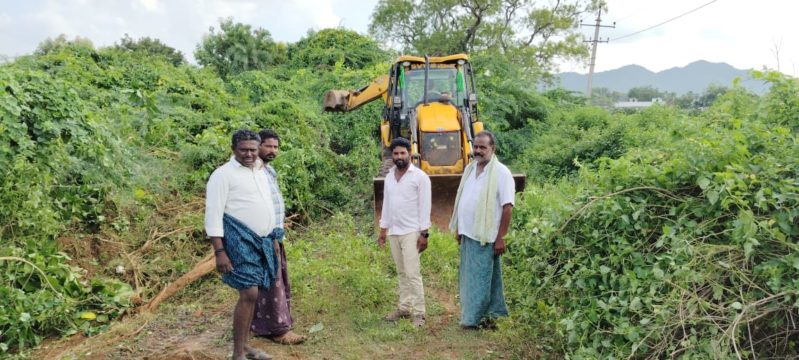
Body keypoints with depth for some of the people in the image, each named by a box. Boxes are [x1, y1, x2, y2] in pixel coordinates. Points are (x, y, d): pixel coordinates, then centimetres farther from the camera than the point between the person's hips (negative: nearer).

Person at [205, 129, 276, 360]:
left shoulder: (260, 172, 15)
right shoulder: (224, 174, -8)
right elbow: (213, 214, -13)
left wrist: (274, 237, 19)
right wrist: (219, 251, -19)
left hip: (261, 241, 7)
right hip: (239, 240, -7)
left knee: (250, 294, 12)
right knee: (249, 294, -11)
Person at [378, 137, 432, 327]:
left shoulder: (420, 176, -8)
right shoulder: (389, 176, 11)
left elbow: (424, 207, -11)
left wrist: (424, 234, -15)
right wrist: (383, 230, 14)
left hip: (411, 232, -6)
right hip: (393, 232, 6)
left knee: (412, 273, -8)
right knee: (402, 273, 12)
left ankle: (418, 313, -2)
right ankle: (404, 307, 20)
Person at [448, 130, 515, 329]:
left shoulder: (501, 172, -11)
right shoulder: (470, 169, 11)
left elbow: (507, 207, -13)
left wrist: (500, 237, -15)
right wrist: (458, 228, 16)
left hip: (485, 236, -7)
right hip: (467, 234, 8)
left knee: (481, 278, 0)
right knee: (468, 277, 14)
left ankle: (476, 317, 11)